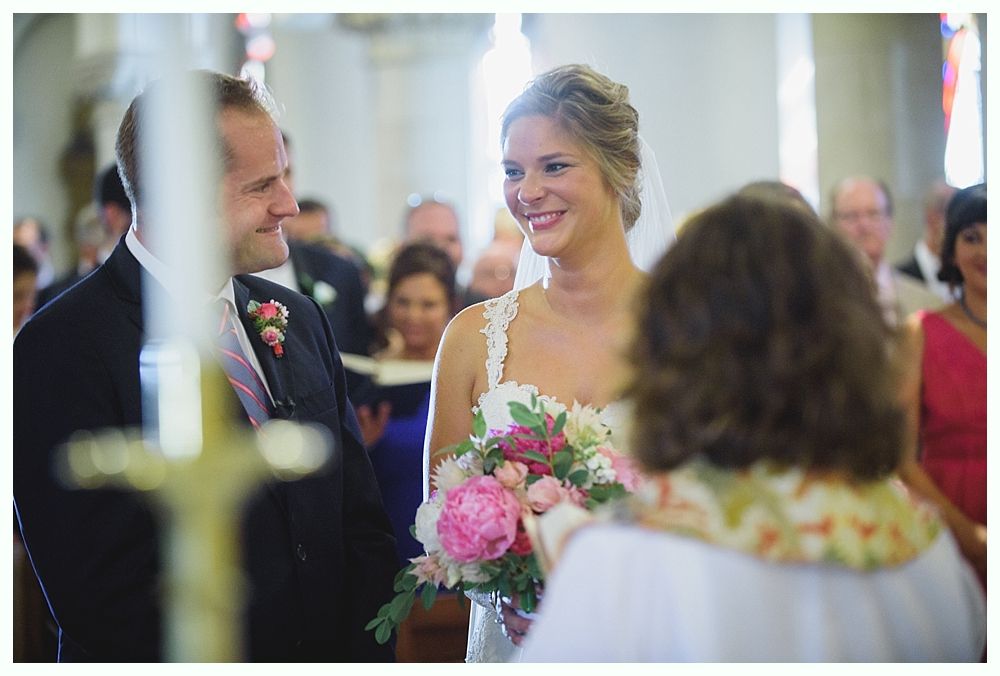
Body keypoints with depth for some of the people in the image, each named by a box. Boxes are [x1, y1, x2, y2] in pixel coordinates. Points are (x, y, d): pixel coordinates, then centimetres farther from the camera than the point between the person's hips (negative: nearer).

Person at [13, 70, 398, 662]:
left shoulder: (301, 319, 3)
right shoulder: (63, 348, -18)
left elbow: (363, 525, 5)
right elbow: (103, 593, -23)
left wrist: (365, 657, -9)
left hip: (331, 658, 6)